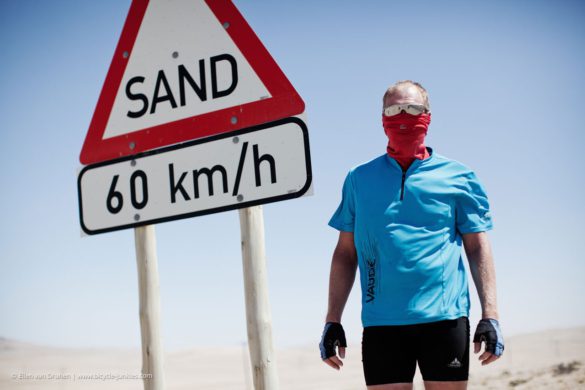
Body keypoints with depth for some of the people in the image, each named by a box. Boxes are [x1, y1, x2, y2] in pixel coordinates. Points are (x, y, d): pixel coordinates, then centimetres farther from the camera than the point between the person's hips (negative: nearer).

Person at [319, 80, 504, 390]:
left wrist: (490, 315, -4)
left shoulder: (457, 177, 8)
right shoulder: (359, 179, 12)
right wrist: (332, 321, 7)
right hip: (381, 323, 1)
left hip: (444, 317, -1)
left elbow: (478, 248, 6)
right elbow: (346, 253, 13)